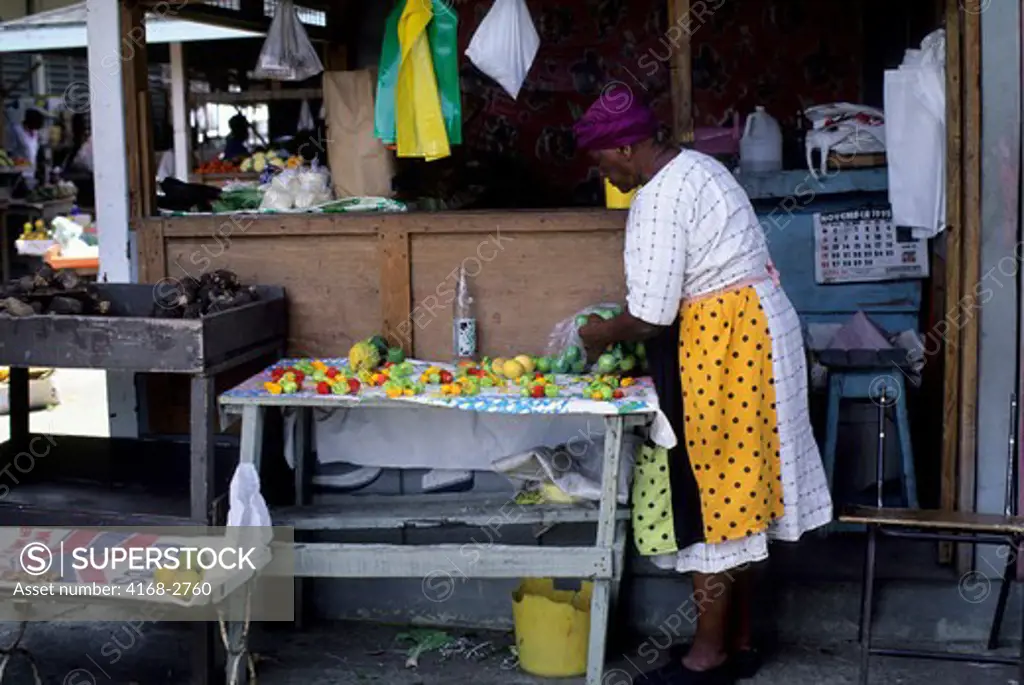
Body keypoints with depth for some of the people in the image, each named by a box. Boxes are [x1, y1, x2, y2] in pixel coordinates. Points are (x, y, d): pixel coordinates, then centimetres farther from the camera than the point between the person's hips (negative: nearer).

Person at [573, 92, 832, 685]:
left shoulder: (657, 199, -18)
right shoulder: (694, 166, 13)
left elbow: (649, 317, -19)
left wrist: (601, 335, 0)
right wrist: (622, 327, 16)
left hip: (721, 344, -10)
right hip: (752, 327, 10)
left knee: (708, 491, -1)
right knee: (737, 489, 14)